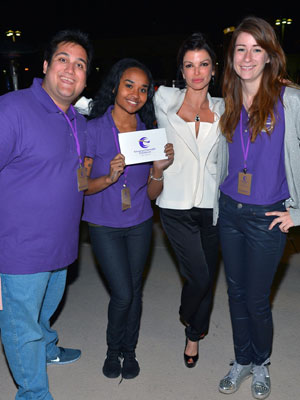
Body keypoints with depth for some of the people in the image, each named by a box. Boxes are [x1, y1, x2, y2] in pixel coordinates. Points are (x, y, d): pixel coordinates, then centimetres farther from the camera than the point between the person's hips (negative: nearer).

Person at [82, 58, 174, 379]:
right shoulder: (93, 129, -12)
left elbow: (152, 194, 1)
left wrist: (159, 168, -19)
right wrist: (110, 177, -28)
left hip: (139, 224, 3)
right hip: (104, 226, -3)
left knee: (134, 289, 12)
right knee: (122, 293, -4)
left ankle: (129, 349, 35)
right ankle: (113, 349, 26)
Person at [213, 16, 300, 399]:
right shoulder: (229, 104, 6)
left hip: (268, 217, -4)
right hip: (229, 211, 5)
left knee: (256, 299, 6)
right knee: (236, 292, 15)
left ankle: (261, 364, 34)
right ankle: (242, 361, 35)